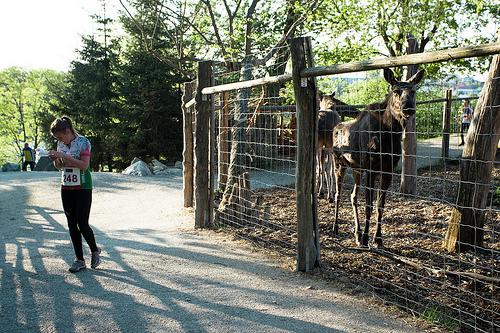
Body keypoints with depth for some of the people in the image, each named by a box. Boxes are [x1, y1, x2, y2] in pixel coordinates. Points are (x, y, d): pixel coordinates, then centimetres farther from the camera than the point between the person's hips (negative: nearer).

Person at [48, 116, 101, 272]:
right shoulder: (61, 144, 7)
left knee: (82, 224, -7)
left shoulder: (83, 142, -12)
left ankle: (95, 251, 19)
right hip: (66, 188, 6)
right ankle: (79, 260, 15)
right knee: (72, 225, 6)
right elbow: (59, 166, 16)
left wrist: (64, 156, -24)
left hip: (83, 189, -6)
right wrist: (56, 159, -6)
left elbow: (84, 165, -21)